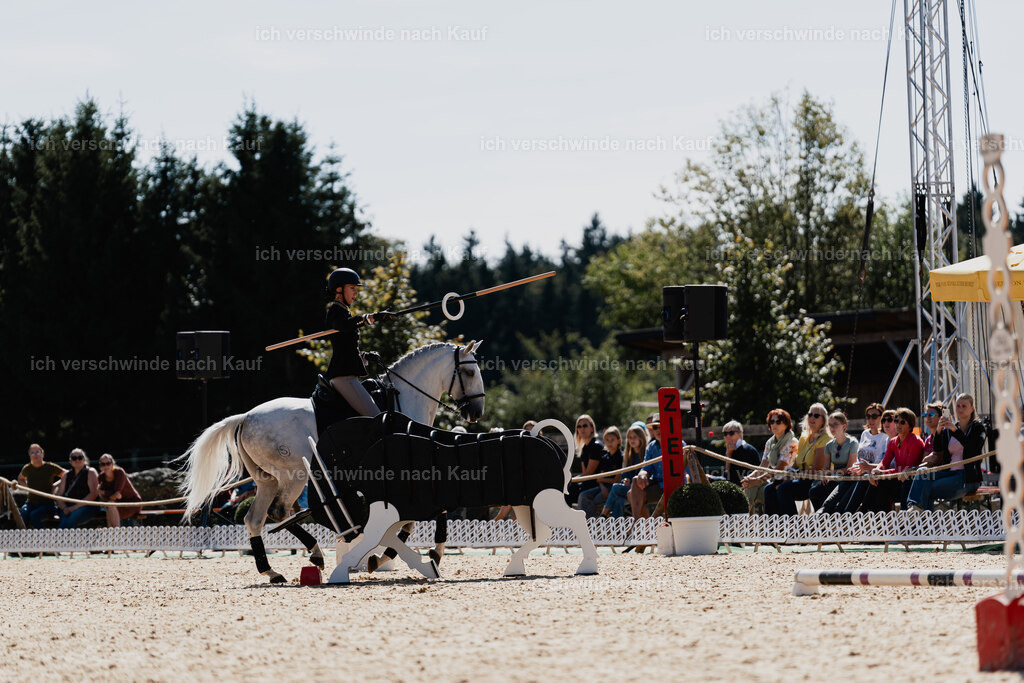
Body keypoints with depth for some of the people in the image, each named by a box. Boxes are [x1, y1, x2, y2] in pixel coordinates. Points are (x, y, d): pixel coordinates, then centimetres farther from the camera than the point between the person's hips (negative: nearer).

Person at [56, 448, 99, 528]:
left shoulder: (90, 472, 8)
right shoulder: (67, 475, 22)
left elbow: (94, 493, -5)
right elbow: (59, 495, 16)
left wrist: (76, 506, -13)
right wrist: (64, 508, -6)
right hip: (68, 506, 4)